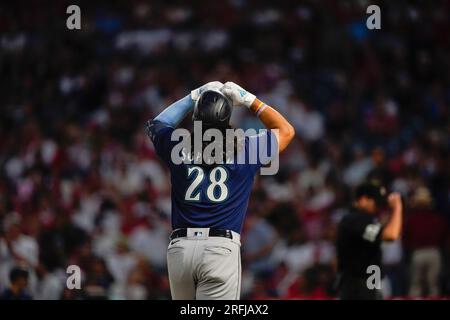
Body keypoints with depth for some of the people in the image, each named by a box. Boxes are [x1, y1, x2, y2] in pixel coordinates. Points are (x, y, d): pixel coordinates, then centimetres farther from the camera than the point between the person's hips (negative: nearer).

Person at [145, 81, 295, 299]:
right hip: (222, 248, -3)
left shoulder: (179, 148, 7)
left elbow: (156, 125, 32)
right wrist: (249, 100, 21)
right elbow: (286, 130, 21)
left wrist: (193, 98, 31)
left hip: (179, 248, 3)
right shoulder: (244, 150, 3)